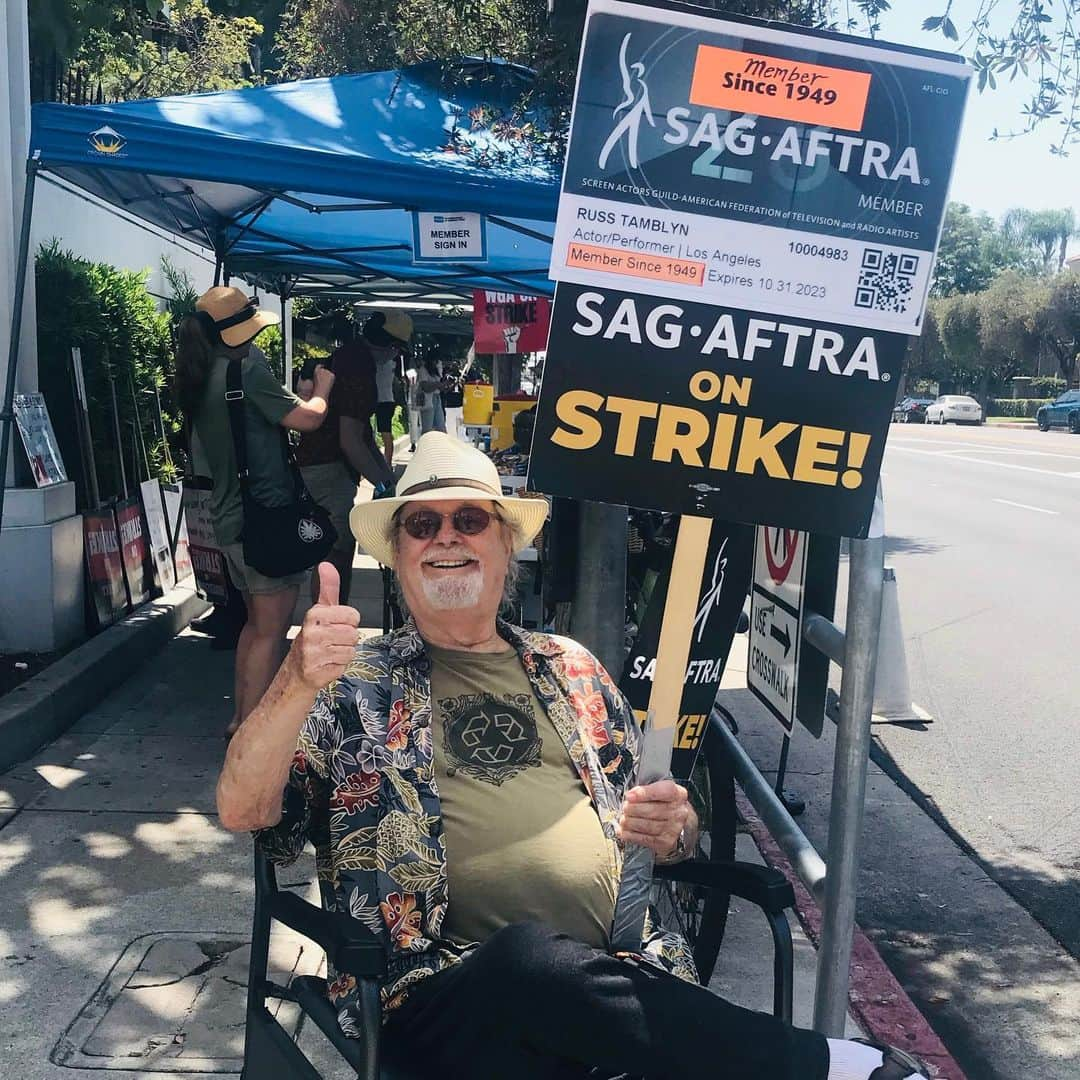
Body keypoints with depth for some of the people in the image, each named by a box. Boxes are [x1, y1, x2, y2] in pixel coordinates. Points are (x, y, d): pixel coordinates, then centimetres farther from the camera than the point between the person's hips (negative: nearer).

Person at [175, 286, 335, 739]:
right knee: (271, 630, -2)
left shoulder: (202, 379, 13)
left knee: (256, 622, 20)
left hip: (231, 517, 9)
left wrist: (302, 394, 17)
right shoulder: (246, 367, -14)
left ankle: (241, 718, 27)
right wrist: (322, 388, 5)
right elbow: (307, 418, -12)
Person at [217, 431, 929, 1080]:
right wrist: (298, 683, -22)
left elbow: (647, 813, 24)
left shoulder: (569, 667, 20)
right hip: (441, 994, 0)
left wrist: (674, 826, -2)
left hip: (611, 979, 1)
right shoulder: (356, 689, 11)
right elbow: (242, 810, -3)